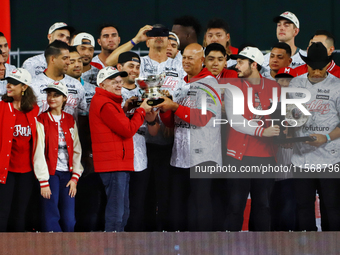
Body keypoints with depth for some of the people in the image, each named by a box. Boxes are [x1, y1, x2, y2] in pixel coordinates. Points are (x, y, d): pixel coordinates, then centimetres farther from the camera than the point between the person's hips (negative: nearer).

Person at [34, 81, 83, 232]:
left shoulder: (70, 121, 12)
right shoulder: (42, 121, -1)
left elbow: (76, 150, 10)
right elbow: (39, 152, -6)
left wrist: (75, 177, 0)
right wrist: (43, 182, -12)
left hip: (67, 174, 4)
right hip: (50, 173, -3)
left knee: (69, 219, -3)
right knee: (51, 219, -9)